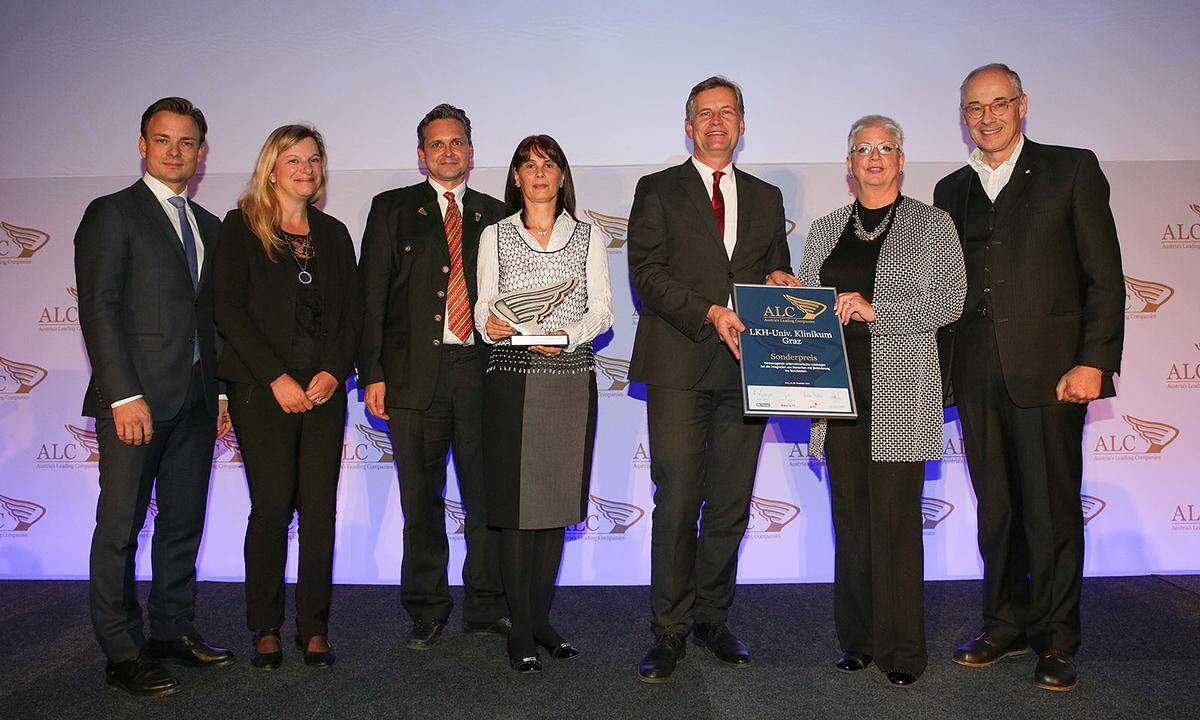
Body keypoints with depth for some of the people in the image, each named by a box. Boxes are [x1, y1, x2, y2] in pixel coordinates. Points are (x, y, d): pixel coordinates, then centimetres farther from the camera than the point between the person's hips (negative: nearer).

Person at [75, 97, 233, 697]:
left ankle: (173, 630, 24)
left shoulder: (208, 226, 17)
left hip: (195, 400, 6)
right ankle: (122, 652, 11)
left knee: (184, 521, 12)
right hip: (136, 398, -6)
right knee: (121, 526, 1)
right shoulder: (112, 214, -1)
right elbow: (98, 308, -9)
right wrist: (124, 394, -17)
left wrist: (220, 389, 9)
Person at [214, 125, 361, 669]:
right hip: (262, 388, -3)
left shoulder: (333, 233, 15)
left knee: (320, 509, 1)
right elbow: (229, 309, -5)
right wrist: (277, 378, -12)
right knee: (272, 506, -4)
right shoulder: (242, 227, 4)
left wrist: (334, 371, -4)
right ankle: (266, 629, 12)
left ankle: (314, 628, 12)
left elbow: (352, 312, 12)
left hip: (324, 388, 3)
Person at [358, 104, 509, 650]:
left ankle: (487, 608, 18)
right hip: (415, 373, -1)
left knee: (487, 497, 4)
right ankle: (427, 613, 20)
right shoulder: (392, 209, 10)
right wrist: (372, 373, -5)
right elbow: (371, 296, 4)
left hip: (481, 372, 1)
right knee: (421, 501, 6)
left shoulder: (496, 215, 15)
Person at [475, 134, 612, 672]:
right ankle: (521, 631, 6)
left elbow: (601, 309, 2)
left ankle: (540, 620, 19)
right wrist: (491, 323, -18)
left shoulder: (588, 237, 11)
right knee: (515, 504, -3)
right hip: (511, 382, -1)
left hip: (571, 381, 1)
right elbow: (484, 305, 5)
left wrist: (565, 336, -16)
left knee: (557, 503, 6)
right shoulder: (495, 236, 11)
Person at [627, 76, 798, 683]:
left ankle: (712, 617, 22)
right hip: (680, 366, -3)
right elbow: (647, 274, -4)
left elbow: (778, 274, 24)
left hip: (744, 365, 4)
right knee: (676, 504, -4)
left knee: (731, 503, 7)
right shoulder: (658, 191, 8)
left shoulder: (766, 198, 20)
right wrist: (711, 312, -16)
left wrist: (779, 283, -1)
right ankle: (670, 631, 8)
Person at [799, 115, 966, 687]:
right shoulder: (825, 230, 17)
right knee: (850, 516, 6)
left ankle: (901, 650, 9)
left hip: (900, 391, -3)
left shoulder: (933, 224, 7)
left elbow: (948, 300, -4)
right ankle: (858, 639, 18)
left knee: (894, 517, -4)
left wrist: (875, 309, -14)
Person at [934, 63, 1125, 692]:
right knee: (995, 509, 11)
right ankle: (1005, 626, 26)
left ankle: (1055, 641, 17)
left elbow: (1104, 274, -2)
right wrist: (945, 372, 9)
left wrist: (1094, 361, -11)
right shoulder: (951, 190, 15)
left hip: (1049, 369, -4)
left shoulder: (1071, 170, 3)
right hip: (976, 377, 4)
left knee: (1052, 510, 2)